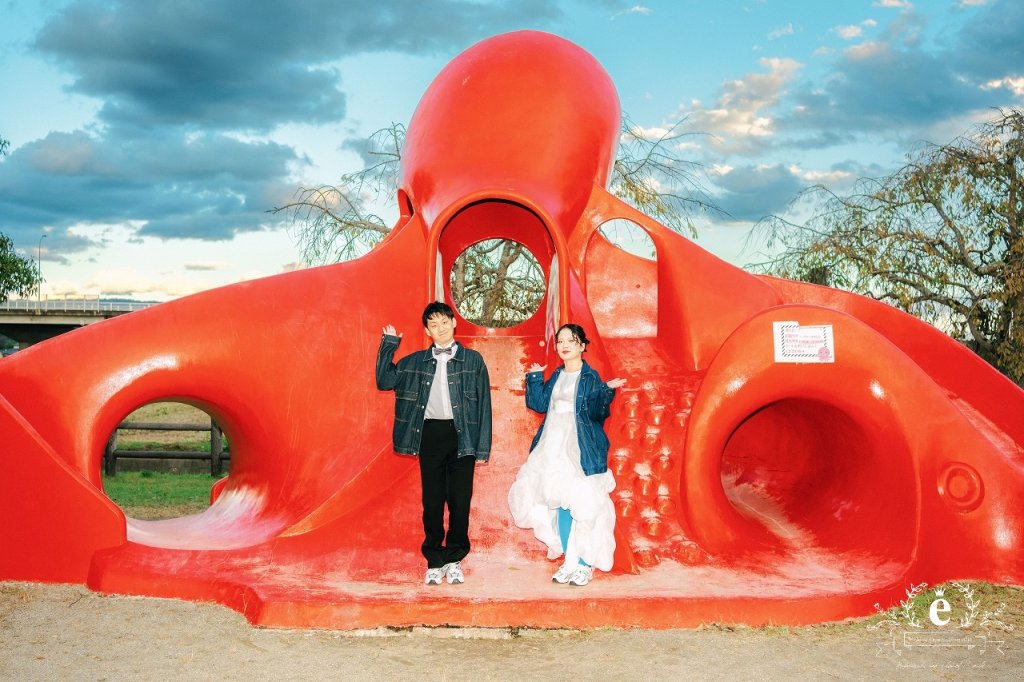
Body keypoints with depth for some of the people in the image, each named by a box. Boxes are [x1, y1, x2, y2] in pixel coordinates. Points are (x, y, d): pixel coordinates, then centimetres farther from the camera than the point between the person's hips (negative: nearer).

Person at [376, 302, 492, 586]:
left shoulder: (472, 360, 5)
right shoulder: (415, 361, 11)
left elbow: (483, 403, 2)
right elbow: (385, 381, 4)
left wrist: (483, 446, -4)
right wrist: (388, 345, 2)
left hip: (462, 434, -1)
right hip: (430, 434, 1)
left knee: (460, 499, 1)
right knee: (432, 500, 4)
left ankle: (454, 560, 13)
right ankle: (434, 562, 12)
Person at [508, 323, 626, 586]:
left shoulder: (591, 377, -3)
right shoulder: (556, 376, 14)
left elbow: (597, 413, -12)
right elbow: (539, 404, 8)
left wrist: (607, 391, -26)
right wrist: (535, 377, 6)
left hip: (580, 450, -6)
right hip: (553, 449, 6)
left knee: (582, 505, -7)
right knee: (559, 505, 7)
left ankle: (584, 564, 3)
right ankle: (569, 561, 17)